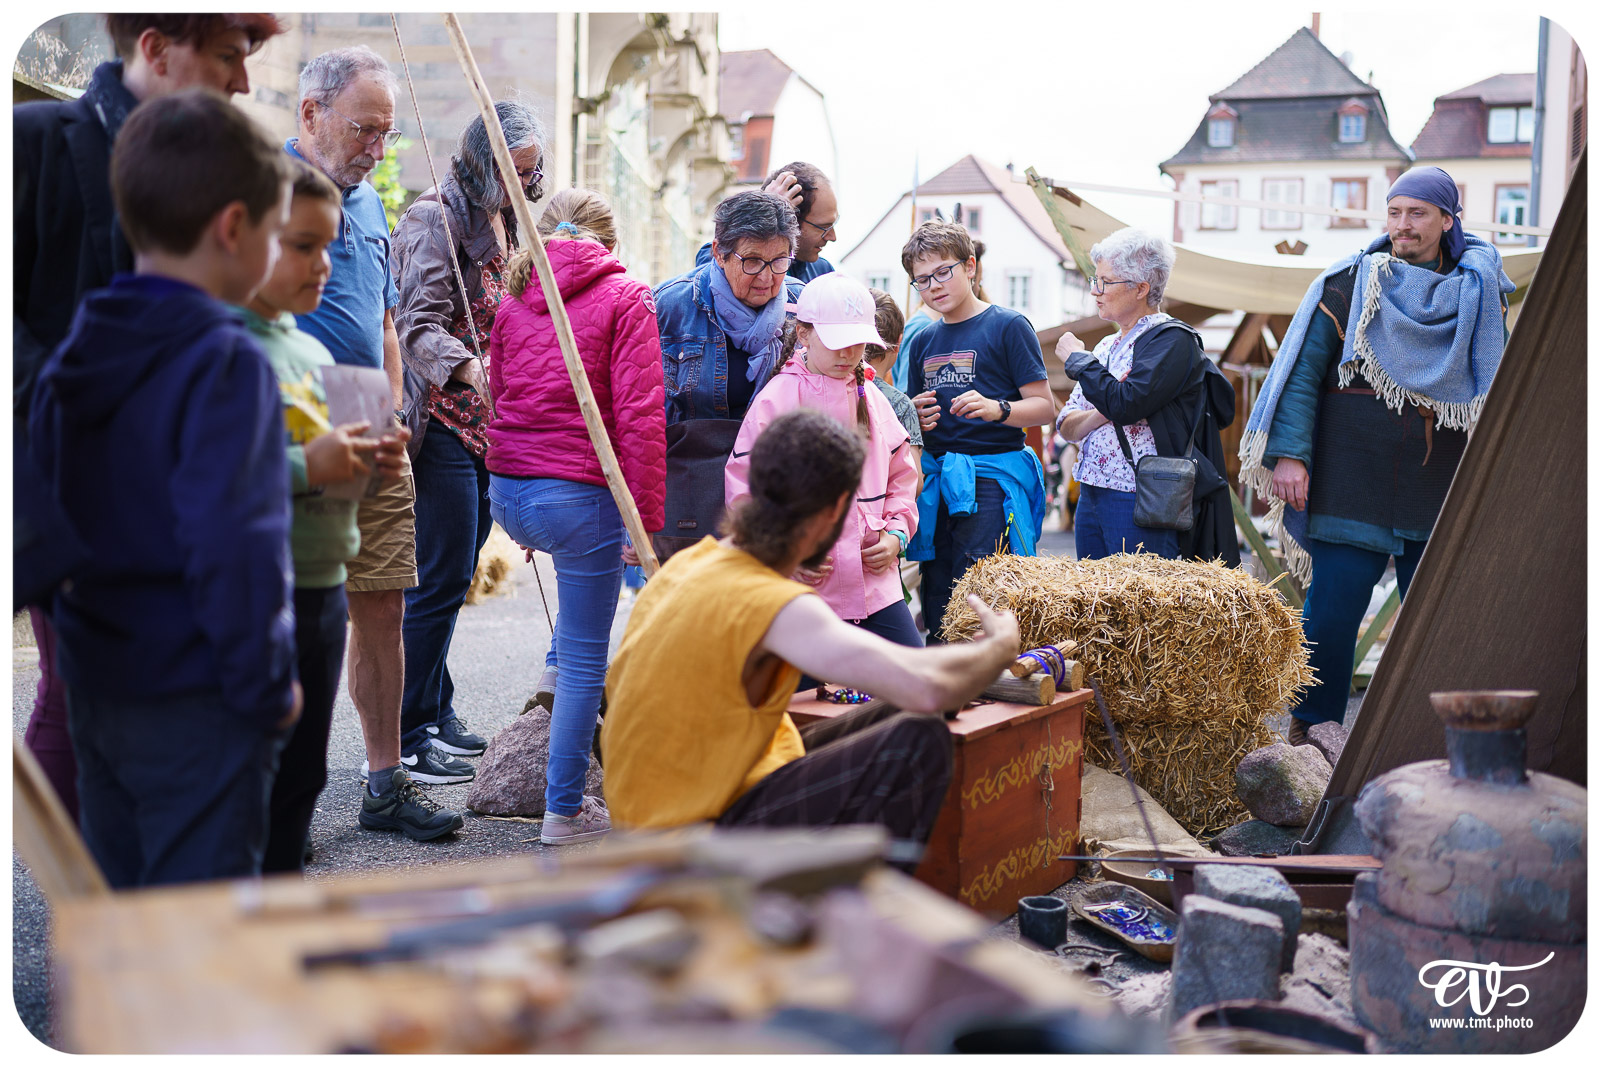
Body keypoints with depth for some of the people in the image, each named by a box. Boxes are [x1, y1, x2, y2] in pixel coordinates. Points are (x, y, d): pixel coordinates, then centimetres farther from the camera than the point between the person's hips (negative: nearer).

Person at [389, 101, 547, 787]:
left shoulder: (503, 223, 17)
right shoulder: (435, 220, -11)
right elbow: (420, 326, -23)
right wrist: (469, 369, -40)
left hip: (483, 423, 9)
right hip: (440, 421, -9)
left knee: (451, 575, 14)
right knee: (440, 578, -7)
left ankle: (433, 714, 25)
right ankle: (402, 741, 1)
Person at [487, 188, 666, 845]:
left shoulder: (514, 299, 12)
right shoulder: (626, 299, -4)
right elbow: (639, 415, -11)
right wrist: (646, 518, -9)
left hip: (507, 493, 6)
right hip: (578, 494, -6)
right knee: (587, 660, 4)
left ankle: (557, 667, 35)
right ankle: (565, 811, 11)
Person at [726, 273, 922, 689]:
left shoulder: (874, 401, 12)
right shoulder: (776, 399, -5)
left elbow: (902, 478, 21)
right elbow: (744, 491, -6)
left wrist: (896, 534, 4)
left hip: (875, 582, 5)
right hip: (803, 587, -5)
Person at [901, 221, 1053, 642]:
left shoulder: (1008, 326, -1)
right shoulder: (922, 342, 17)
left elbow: (1045, 407, -4)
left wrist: (997, 409, -22)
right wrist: (916, 417, 3)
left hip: (992, 476, -6)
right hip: (936, 480, 6)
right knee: (936, 607, 7)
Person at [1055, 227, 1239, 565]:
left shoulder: (1172, 340, -7)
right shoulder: (1107, 347, 17)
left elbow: (1126, 403, -22)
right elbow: (1066, 428, 14)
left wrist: (1078, 359, -7)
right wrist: (1099, 416, -9)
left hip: (1141, 502, -8)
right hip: (1091, 497, 8)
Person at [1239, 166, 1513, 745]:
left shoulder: (1481, 292, 10)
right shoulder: (1346, 285, 2)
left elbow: (1498, 384, 16)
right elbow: (1301, 372, -3)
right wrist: (1290, 452, -13)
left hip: (1444, 492, 3)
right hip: (1352, 485, -3)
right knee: (1332, 609, -4)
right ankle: (1310, 731, 10)